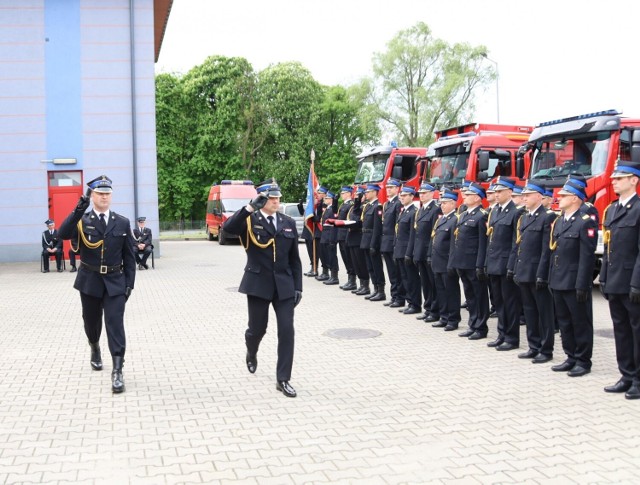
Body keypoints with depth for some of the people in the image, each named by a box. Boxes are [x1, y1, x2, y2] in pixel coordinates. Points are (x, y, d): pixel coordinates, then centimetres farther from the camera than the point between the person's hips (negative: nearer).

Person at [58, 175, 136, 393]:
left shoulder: (122, 223, 1)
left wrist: (129, 283, -2)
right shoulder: (82, 220, -3)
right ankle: (95, 349, 47)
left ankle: (117, 371, -10)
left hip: (115, 282, 0)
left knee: (115, 322, -9)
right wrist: (79, 209, -37)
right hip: (90, 281, 1)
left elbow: (129, 256, 4)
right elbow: (63, 234, -26)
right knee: (91, 321, 16)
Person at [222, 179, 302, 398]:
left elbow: (294, 258, 9)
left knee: (287, 330, -4)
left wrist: (298, 286, 4)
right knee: (257, 328, 9)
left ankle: (283, 379, 6)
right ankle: (251, 354, 45)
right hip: (258, 284, -2)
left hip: (284, 285, 3)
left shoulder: (288, 223, 7)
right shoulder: (249, 221, -3)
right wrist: (250, 208, -33)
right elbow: (228, 227, -26)